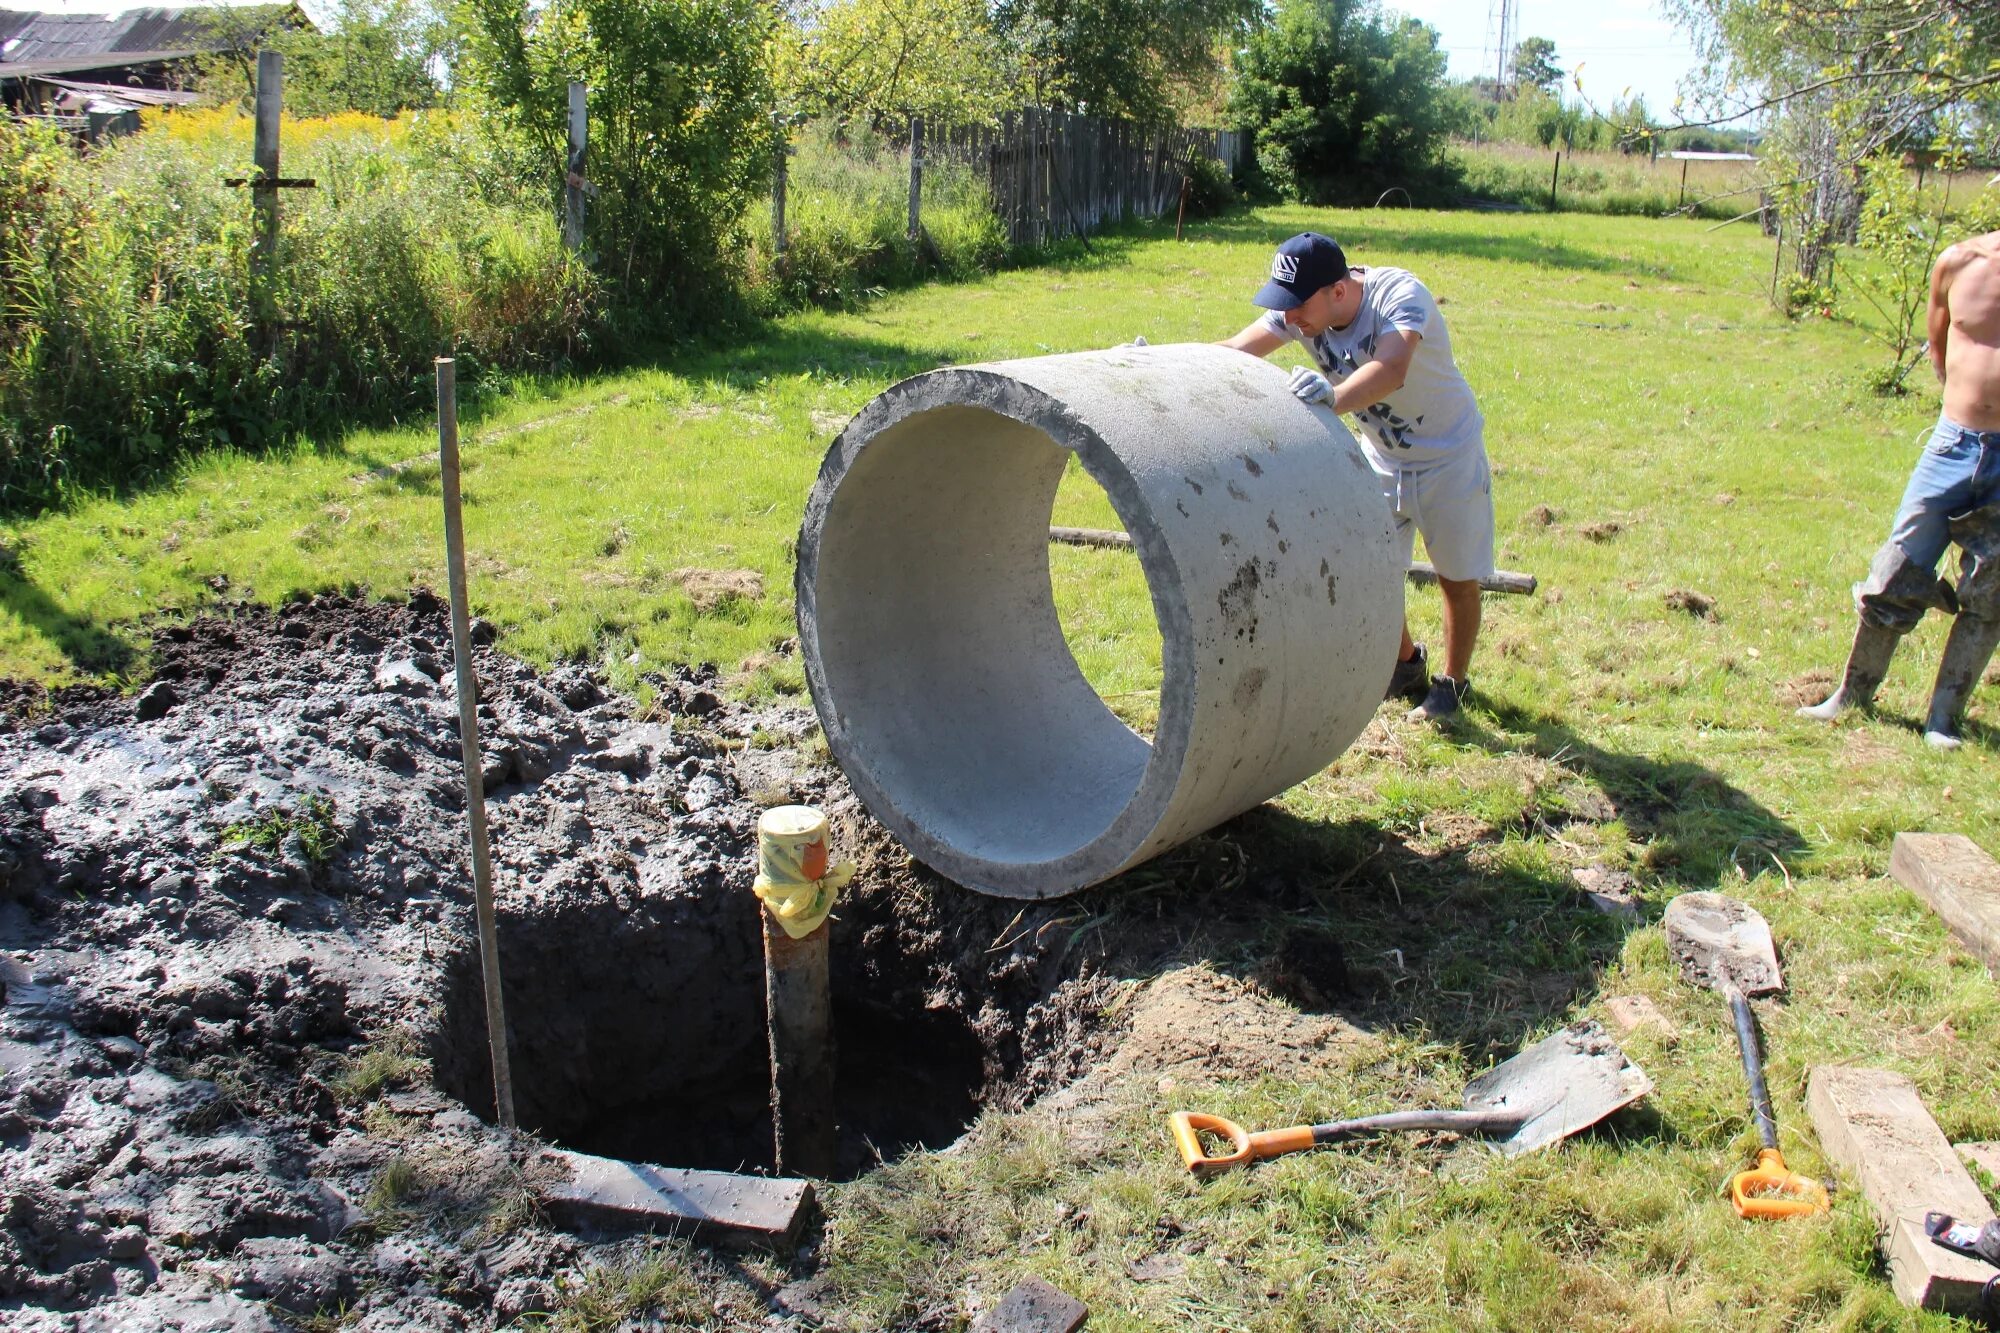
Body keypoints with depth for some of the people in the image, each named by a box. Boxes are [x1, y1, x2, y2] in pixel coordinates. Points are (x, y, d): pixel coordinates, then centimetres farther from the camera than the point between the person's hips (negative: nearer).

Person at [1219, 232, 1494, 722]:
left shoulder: (1400, 295, -34)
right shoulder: (1302, 308, -18)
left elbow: (1391, 370, -52)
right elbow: (1235, 351, -27)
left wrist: (1335, 399, -72)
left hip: (1448, 457, -5)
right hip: (1381, 458, 5)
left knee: (1458, 581, 7)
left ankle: (1453, 682, 31)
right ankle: (1407, 666, 33)